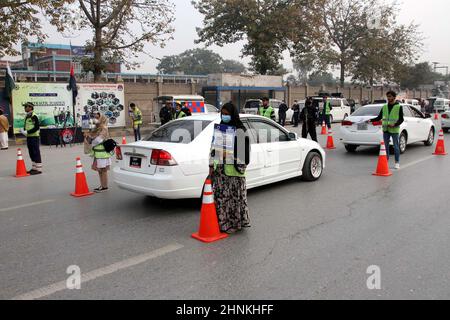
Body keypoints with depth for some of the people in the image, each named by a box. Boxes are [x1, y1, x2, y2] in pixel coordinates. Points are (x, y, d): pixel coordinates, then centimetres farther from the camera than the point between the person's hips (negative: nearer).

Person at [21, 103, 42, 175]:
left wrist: (27, 132, -21)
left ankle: (38, 169, 0)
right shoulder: (26, 116, 15)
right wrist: (23, 130, 3)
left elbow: (37, 127, -19)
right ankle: (34, 168, 22)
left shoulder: (34, 116, -13)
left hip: (34, 137, -9)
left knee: (36, 153, -5)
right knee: (31, 153, 13)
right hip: (29, 137, 9)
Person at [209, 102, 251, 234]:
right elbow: (214, 147, 14)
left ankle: (235, 223, 13)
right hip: (219, 168, 6)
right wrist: (211, 165, 9)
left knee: (234, 196, 1)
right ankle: (222, 222, 19)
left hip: (233, 169, -5)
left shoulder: (240, 131, -5)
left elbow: (243, 151, -9)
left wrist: (240, 167, -16)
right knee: (220, 196, 8)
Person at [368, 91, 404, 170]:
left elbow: (401, 119, -4)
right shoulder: (384, 107, 10)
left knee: (396, 147, 2)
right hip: (385, 130, 4)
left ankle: (397, 163, 11)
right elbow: (379, 117, 11)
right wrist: (371, 120, -5)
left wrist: (395, 124, -21)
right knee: (386, 146, 8)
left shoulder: (399, 107, -1)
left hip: (394, 130, -4)